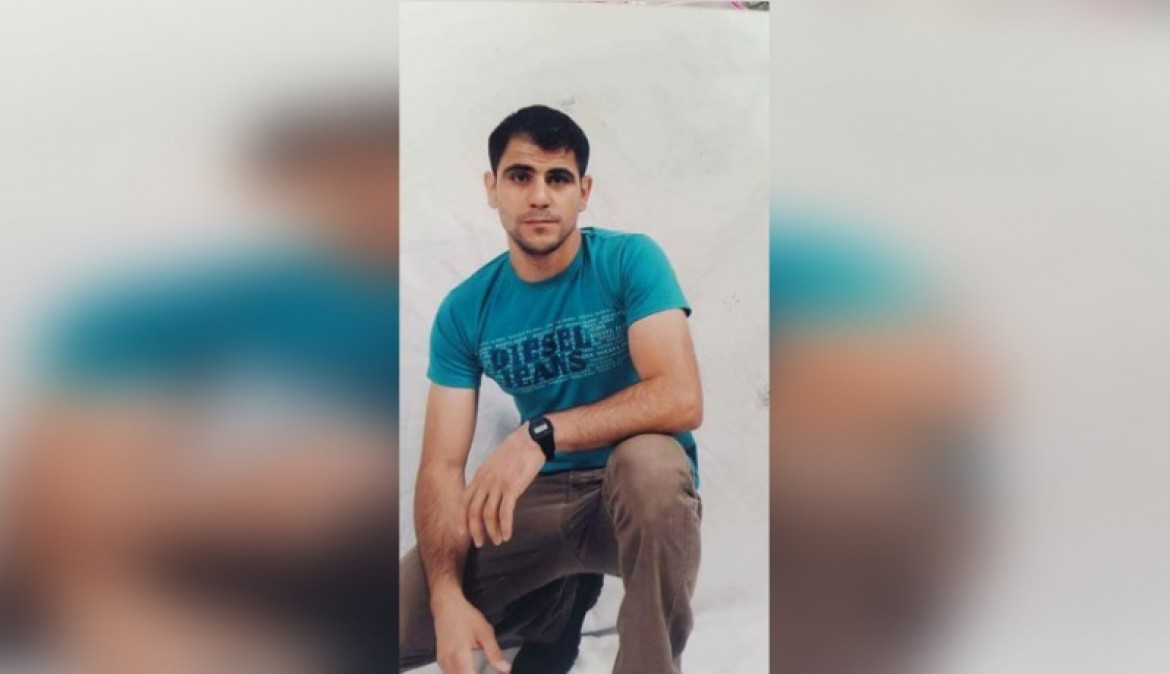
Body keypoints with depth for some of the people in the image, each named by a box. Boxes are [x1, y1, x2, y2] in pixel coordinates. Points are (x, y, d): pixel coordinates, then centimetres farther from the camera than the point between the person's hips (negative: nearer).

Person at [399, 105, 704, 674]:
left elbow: (681, 399, -24)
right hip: (538, 497, 4)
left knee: (650, 462, -40)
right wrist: (448, 597, -24)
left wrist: (541, 433, -33)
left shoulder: (630, 260, -11)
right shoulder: (464, 310, -3)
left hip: (634, 493, -3)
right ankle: (555, 605, 12)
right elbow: (441, 465, -8)